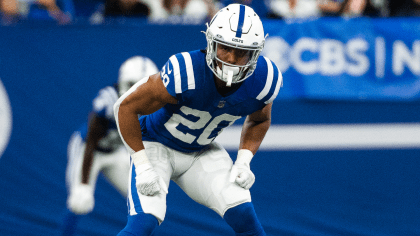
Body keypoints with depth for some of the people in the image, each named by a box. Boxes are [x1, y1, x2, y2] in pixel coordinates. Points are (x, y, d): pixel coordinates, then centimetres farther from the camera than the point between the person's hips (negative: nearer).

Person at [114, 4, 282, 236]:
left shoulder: (264, 81, -20)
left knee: (243, 215, -11)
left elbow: (259, 120, 6)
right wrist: (143, 167, -22)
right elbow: (126, 107, -23)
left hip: (201, 151, 4)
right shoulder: (184, 74, -35)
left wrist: (243, 161, -9)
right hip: (156, 145, -4)